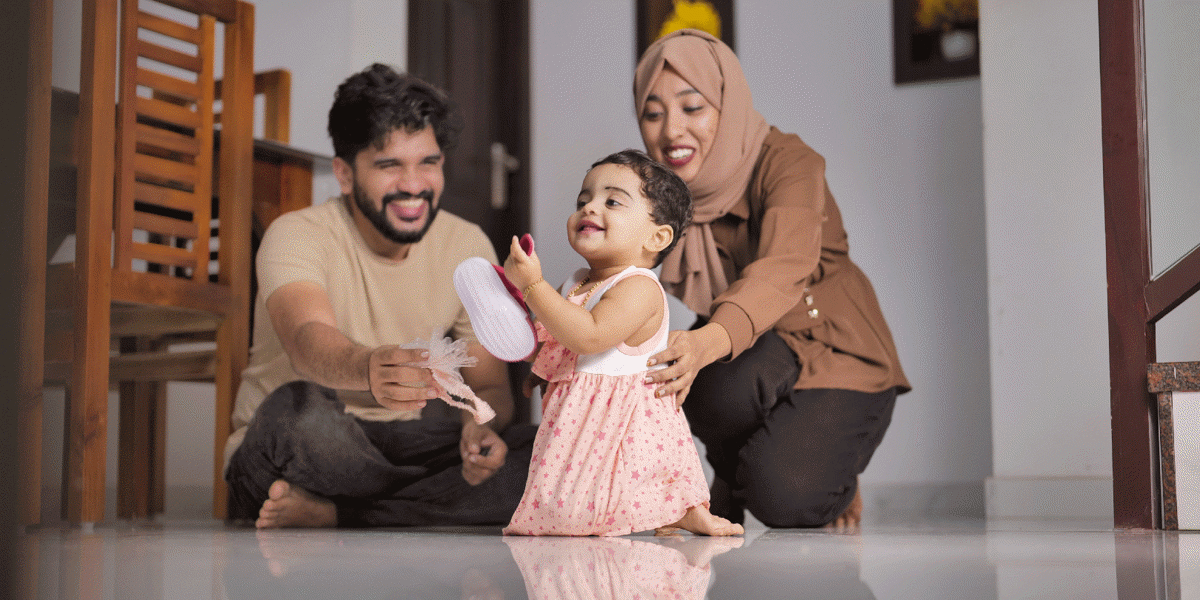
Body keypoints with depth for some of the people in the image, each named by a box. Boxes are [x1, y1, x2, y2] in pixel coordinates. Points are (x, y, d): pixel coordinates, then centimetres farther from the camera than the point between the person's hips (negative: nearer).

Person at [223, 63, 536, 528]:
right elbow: (308, 340, -34)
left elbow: (489, 385, 2)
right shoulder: (297, 236, -13)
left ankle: (329, 514, -22)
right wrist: (370, 369, -58)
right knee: (296, 407, -37)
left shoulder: (468, 247, 1)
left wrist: (479, 426, -23)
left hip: (404, 446, 4)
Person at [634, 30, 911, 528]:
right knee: (725, 384, -34)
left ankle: (833, 478, 8)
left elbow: (783, 268, -40)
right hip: (755, 361, 4)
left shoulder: (786, 163, -21)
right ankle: (731, 481, 0)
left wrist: (711, 340, -60)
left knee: (781, 495, -29)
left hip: (835, 360, -3)